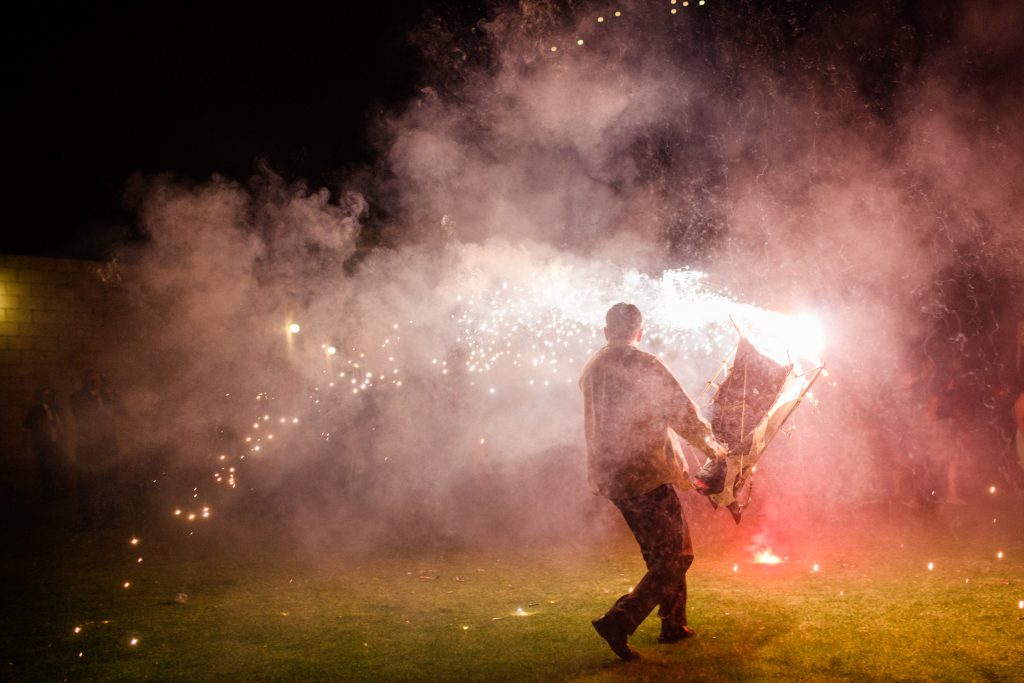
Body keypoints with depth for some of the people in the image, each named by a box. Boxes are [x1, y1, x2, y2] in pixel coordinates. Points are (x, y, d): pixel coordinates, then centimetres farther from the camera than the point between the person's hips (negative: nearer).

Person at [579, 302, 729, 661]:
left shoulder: (590, 369, 10)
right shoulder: (644, 364, -12)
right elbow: (682, 412, -10)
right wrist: (710, 445, 8)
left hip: (610, 476, 8)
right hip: (648, 474, -8)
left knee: (665, 553, 21)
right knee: (673, 559, -3)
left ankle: (673, 625, 25)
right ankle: (620, 620, -16)